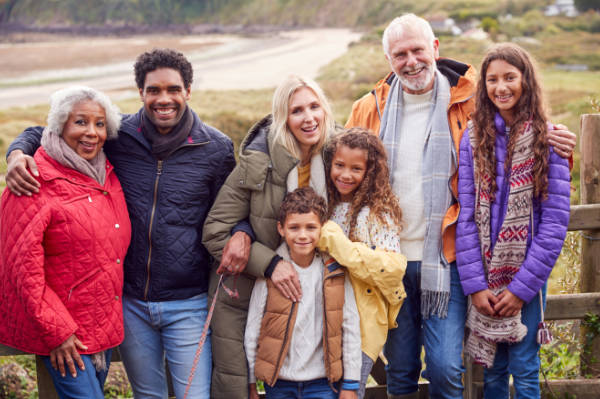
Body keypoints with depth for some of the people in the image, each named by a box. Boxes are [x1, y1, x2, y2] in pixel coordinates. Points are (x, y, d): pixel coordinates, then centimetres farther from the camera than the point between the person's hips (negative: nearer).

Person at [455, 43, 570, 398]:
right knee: (493, 369, 12)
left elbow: (555, 219, -8)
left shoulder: (547, 140, -5)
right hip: (486, 277, 2)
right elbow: (466, 215, -1)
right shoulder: (474, 138, 2)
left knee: (524, 369, 4)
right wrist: (475, 284, -8)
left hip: (528, 275, -2)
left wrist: (522, 286, -12)